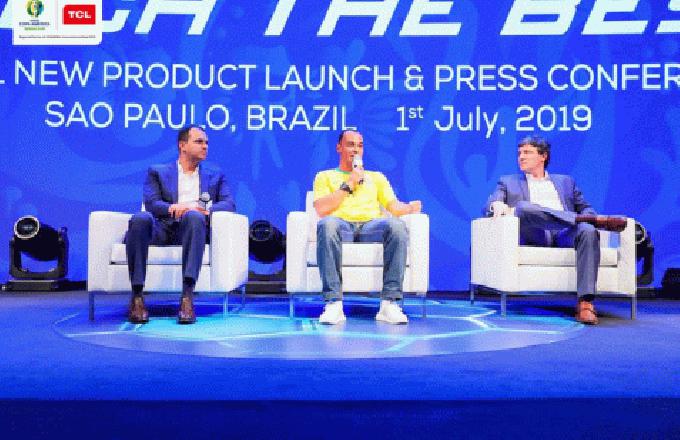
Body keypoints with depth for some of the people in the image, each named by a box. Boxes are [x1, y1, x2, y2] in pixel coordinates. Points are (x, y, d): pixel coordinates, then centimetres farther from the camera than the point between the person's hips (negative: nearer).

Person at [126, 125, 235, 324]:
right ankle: (137, 296, -33)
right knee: (140, 218, -34)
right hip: (162, 229, 0)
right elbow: (151, 204, 4)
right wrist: (174, 208, -18)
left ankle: (187, 297, -45)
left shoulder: (215, 175, 25)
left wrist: (205, 210, -14)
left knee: (193, 216, -36)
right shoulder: (157, 172, 21)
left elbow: (229, 204, 8)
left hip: (190, 227, 0)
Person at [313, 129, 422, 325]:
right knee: (327, 224, -39)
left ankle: (389, 303, -34)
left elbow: (393, 206, 17)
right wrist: (349, 184, 4)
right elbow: (322, 210, 5)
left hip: (371, 224, 2)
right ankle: (333, 304, -38)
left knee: (396, 225, -34)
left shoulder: (376, 177, 32)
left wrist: (409, 208, -6)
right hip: (342, 224, -2)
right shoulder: (325, 176, 24)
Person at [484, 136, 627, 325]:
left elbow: (585, 207, 25)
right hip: (534, 236, -1)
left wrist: (588, 219, -1)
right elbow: (488, 206, 12)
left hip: (565, 234, 2)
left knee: (588, 231, -33)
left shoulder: (566, 181, 31)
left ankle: (585, 303, -40)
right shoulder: (508, 182, 26)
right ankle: (597, 220, -32)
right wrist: (497, 205, -15)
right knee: (523, 207, -34)